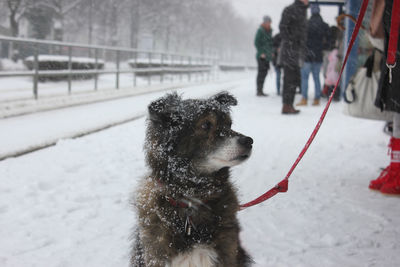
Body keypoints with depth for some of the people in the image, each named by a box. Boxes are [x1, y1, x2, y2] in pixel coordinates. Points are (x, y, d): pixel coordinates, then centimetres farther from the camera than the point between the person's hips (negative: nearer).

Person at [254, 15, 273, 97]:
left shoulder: (269, 31, 15)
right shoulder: (260, 31, -9)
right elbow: (256, 43, -12)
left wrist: (271, 52, 13)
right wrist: (261, 53, -16)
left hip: (267, 56, 8)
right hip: (261, 56, -8)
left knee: (264, 73, 9)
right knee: (261, 72, -11)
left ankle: (260, 90, 14)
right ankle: (259, 91, -10)